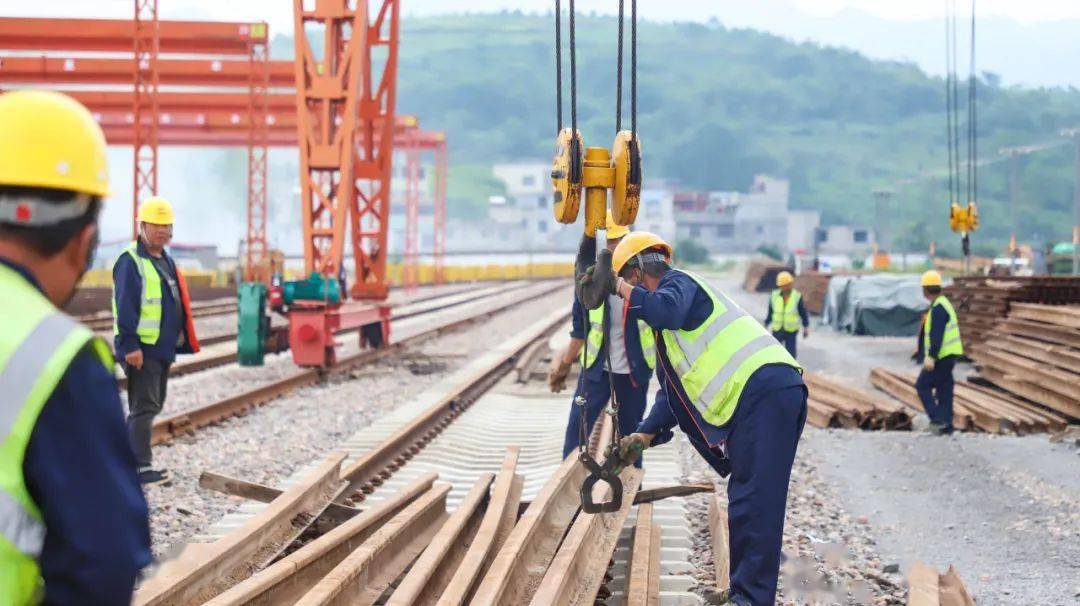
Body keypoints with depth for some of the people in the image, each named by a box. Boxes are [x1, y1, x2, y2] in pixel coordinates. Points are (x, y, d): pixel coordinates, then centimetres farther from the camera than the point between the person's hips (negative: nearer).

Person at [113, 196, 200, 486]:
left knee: (152, 405, 15)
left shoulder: (166, 261, 17)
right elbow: (125, 307, -18)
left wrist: (180, 338, 21)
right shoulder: (130, 261, -12)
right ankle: (141, 468, -7)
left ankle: (130, 457, 24)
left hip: (163, 347, 10)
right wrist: (130, 345, -23)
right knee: (144, 406, -9)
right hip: (141, 348, -10)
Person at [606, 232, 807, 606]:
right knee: (745, 500, 16)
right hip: (759, 397, 10)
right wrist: (645, 435, 22)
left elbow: (666, 311, -24)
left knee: (751, 501, -11)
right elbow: (674, 392, 30)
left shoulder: (678, 281, 1)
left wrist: (623, 289, -9)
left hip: (764, 390, -10)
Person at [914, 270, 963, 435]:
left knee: (922, 385, -2)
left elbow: (936, 335, -27)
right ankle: (946, 426, 11)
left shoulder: (938, 308, -18)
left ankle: (937, 419, -7)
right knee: (944, 390, 10)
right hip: (948, 355, 10)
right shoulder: (943, 304, 14)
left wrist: (931, 357, -32)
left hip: (941, 357, -10)